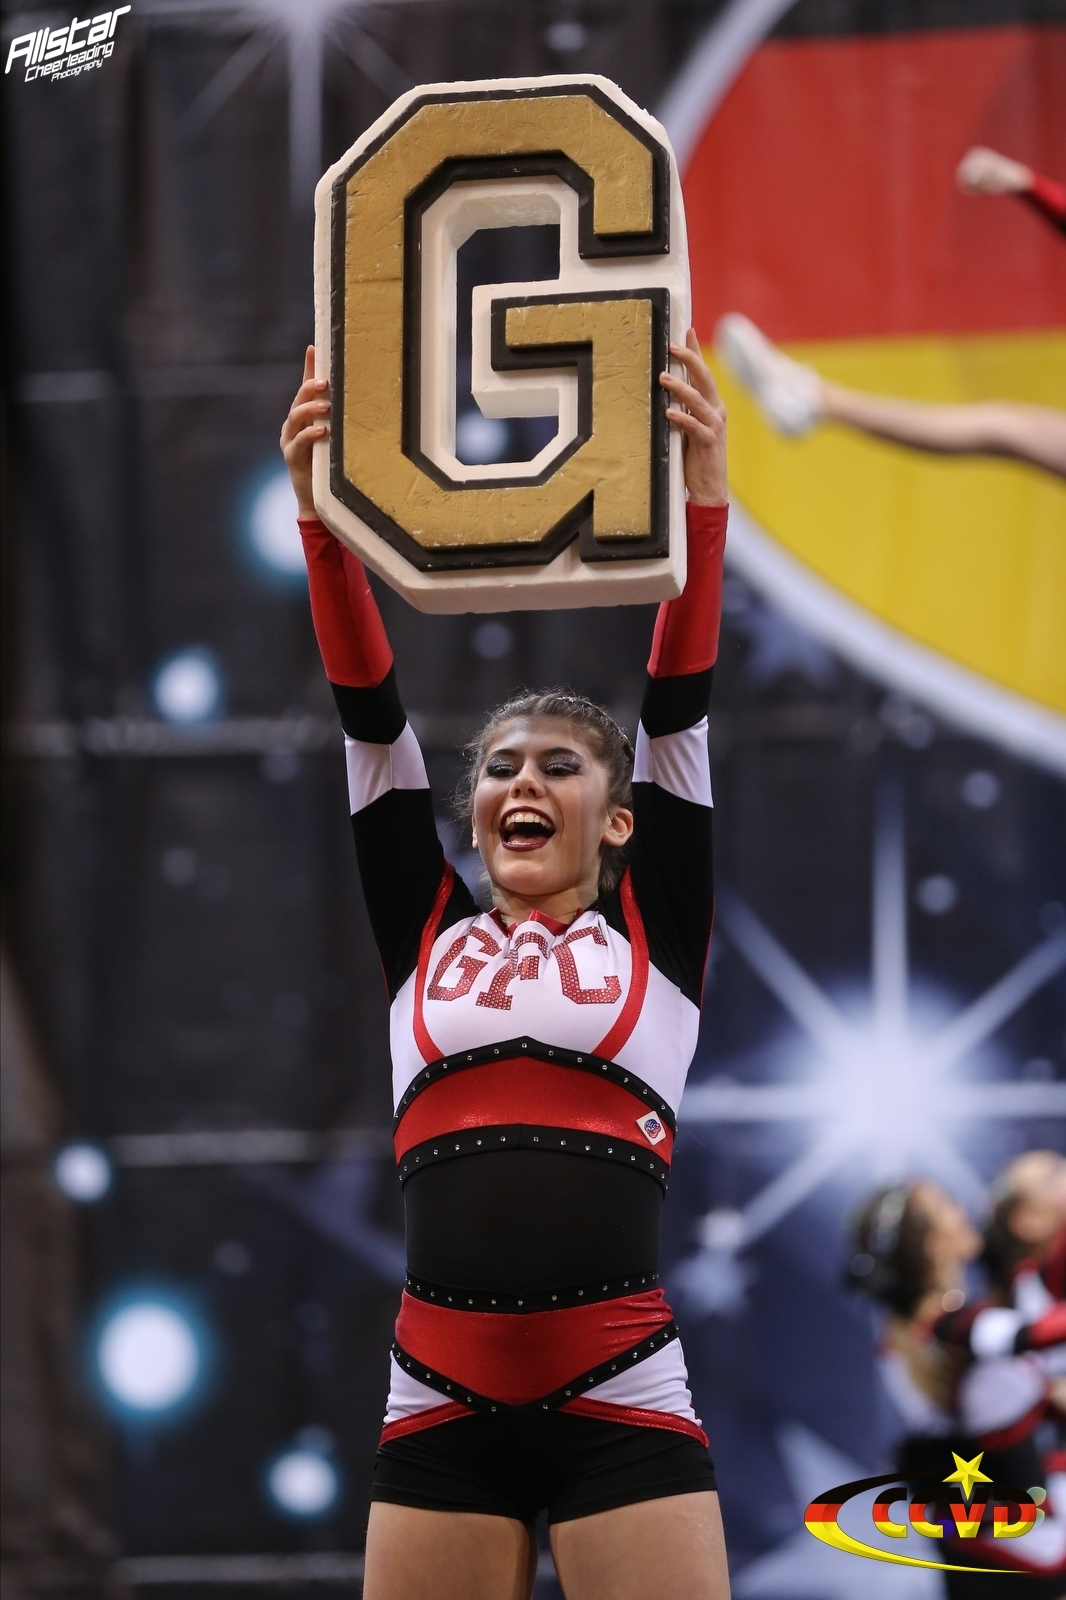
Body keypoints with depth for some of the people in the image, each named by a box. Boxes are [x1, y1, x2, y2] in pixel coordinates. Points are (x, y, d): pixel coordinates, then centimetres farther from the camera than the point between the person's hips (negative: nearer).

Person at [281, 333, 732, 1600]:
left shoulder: (655, 939, 12)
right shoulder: (425, 936, 17)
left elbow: (679, 706, 3)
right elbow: (370, 713, 9)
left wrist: (701, 495, -7)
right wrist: (318, 507, 0)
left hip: (622, 1407, -2)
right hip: (440, 1413, 2)